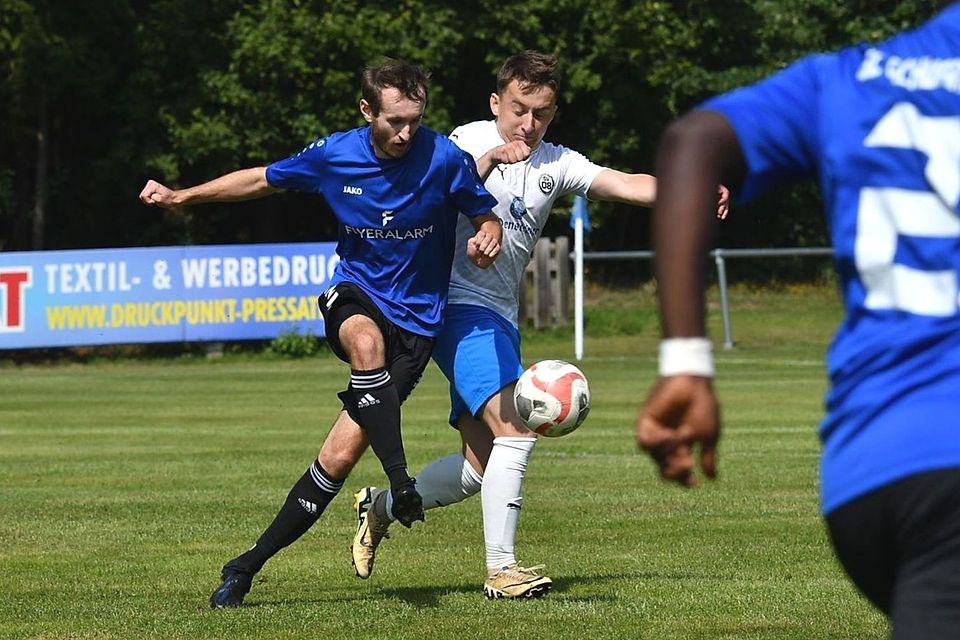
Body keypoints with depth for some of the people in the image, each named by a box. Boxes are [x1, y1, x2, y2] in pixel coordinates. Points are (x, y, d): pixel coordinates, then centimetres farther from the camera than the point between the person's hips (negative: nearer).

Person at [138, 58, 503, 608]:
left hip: (415, 319, -1)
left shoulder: (445, 159, -13)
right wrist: (181, 196, 10)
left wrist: (488, 241, -23)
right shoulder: (334, 155, -6)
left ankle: (249, 566, 0)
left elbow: (487, 218, 0)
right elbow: (264, 179, 11)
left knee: (342, 454, -10)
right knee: (367, 343, -39)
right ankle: (401, 485, -38)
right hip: (354, 293, 2)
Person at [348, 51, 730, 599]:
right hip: (459, 304, -8)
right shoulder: (471, 141, -4)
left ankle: (381, 508, 30)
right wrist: (488, 160, -33)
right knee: (516, 431, -22)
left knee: (482, 466, 10)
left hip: (500, 321, 8)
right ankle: (502, 569, -19)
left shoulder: (557, 163, 10)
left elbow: (627, 185, -3)